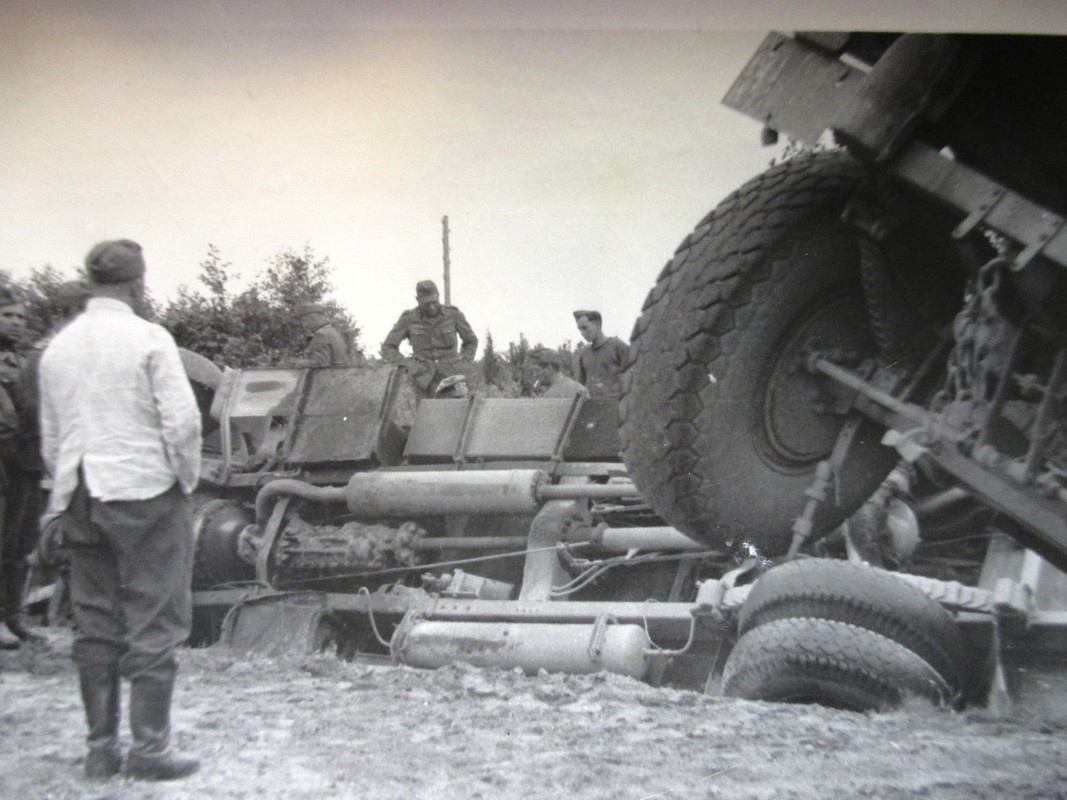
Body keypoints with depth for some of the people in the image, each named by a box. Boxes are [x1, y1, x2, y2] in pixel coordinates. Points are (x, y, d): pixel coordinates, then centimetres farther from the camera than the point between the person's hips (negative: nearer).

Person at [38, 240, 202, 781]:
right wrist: (187, 476, 0)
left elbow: (49, 437, 14)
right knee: (155, 623, 1)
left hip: (79, 498, 6)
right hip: (144, 492, -6)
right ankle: (149, 749, 4)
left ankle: (100, 748, 18)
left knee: (96, 625, 12)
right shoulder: (148, 339, -9)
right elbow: (182, 421, -15)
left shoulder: (57, 346, 10)